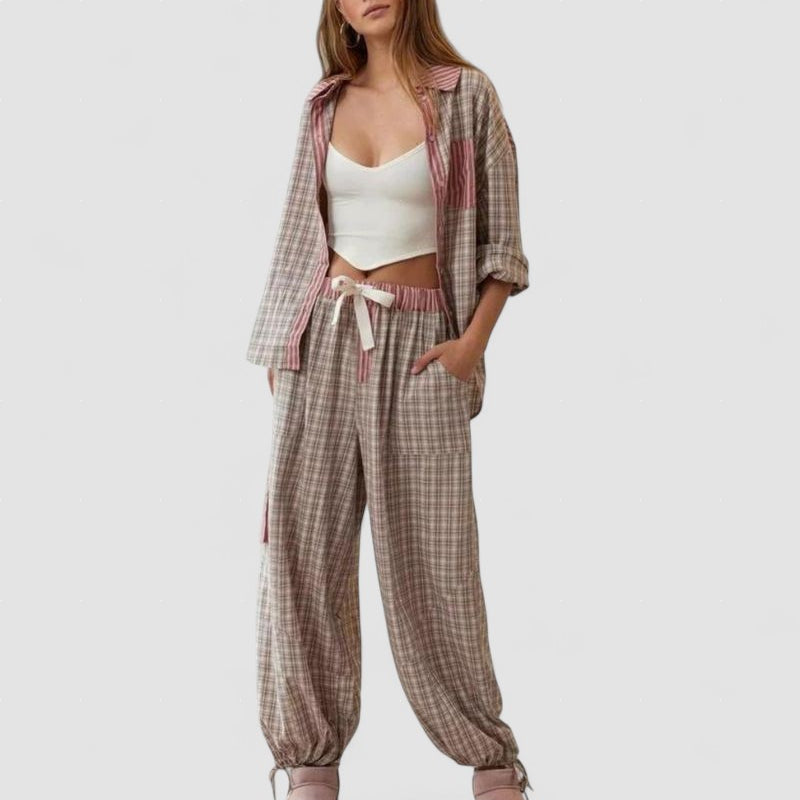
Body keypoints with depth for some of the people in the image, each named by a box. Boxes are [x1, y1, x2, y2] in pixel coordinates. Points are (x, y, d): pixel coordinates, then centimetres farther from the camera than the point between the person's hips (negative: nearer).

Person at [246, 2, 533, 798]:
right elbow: (303, 233, 15)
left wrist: (472, 343, -11)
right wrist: (279, 347, 10)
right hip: (323, 338, 3)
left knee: (430, 554, 0)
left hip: (417, 344, -3)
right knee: (302, 547, 1)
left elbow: (500, 241, 1)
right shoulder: (325, 103, 10)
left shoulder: (468, 96, 0)